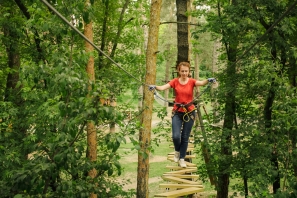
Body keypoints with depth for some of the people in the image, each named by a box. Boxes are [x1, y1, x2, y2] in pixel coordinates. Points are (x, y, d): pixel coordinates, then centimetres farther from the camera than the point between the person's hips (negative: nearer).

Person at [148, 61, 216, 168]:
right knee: (176, 136, -12)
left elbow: (201, 83, -25)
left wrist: (208, 80, -47)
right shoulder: (175, 81, -3)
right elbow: (163, 87, -17)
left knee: (185, 137, 6)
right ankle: (177, 151, 20)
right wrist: (155, 87, -39)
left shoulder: (191, 81, -4)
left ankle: (182, 159, 22)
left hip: (189, 112, 0)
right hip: (177, 112, 0)